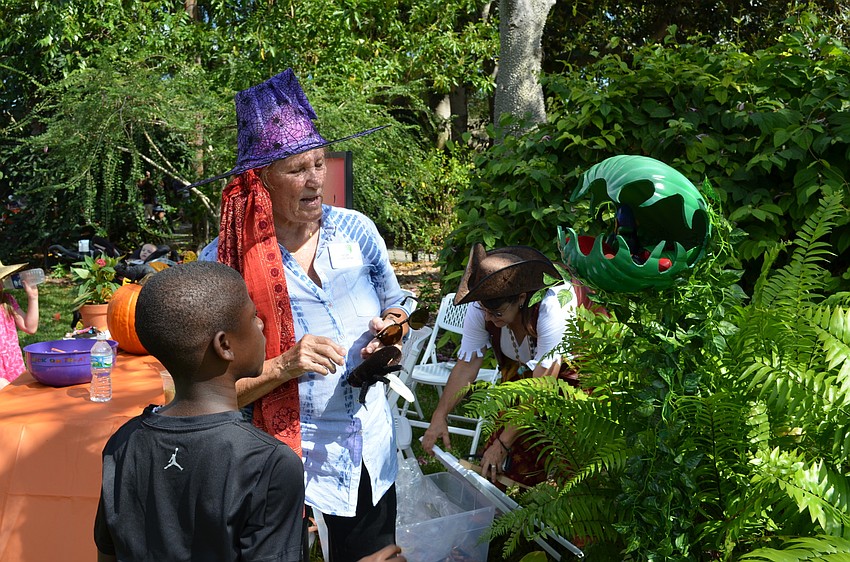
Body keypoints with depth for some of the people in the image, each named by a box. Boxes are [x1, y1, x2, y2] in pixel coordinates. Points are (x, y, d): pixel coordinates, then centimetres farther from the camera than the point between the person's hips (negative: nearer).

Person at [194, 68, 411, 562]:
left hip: (370, 453, 4)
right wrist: (283, 367, -27)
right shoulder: (223, 261, -16)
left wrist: (392, 327, -10)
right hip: (284, 464, -4)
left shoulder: (354, 230, -5)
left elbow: (396, 304, 11)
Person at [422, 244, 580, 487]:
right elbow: (466, 365, -19)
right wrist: (439, 416, -29)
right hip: (520, 364, 5)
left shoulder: (550, 310, -41)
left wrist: (502, 444, -37)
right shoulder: (480, 310, -25)